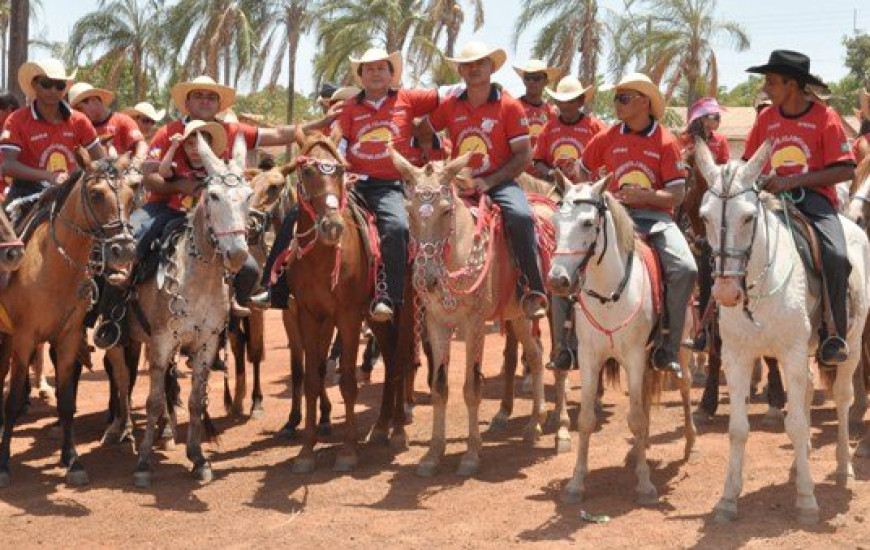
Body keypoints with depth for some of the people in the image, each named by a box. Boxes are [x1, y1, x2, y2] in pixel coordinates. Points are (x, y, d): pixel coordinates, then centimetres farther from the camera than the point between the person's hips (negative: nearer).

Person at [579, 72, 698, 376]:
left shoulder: (666, 142, 0)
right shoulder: (607, 138, 7)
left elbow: (677, 195, -4)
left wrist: (642, 195, -18)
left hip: (655, 217, -2)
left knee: (686, 269, -25)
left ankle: (668, 350, -13)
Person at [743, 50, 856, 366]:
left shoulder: (825, 117, -4)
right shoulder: (766, 118, 10)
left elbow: (846, 170, -10)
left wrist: (793, 180, -18)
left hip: (813, 198, -4)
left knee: (836, 255, -30)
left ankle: (834, 336, -15)